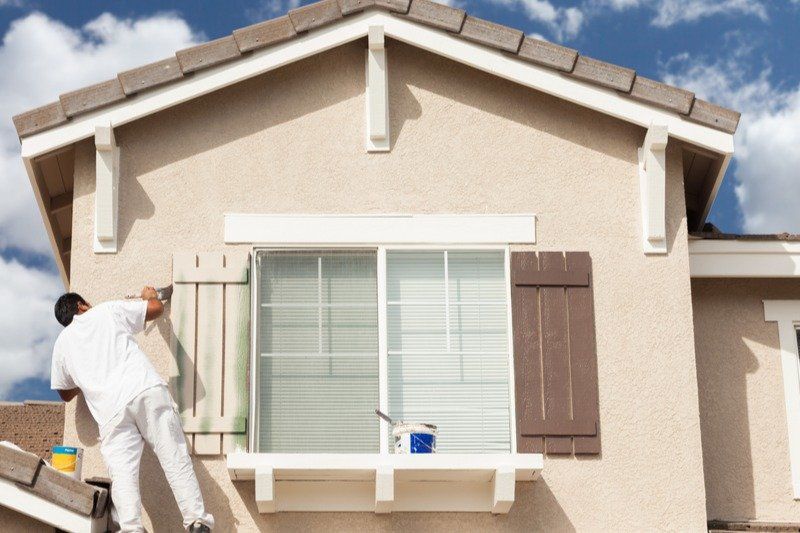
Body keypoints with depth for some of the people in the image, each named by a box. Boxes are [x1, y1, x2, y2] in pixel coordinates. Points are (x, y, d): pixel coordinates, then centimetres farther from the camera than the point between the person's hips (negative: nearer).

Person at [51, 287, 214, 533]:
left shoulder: (62, 343, 23)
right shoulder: (108, 310, 18)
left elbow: (65, 393, 33)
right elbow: (157, 308, 22)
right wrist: (150, 296, 45)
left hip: (111, 409, 1)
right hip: (148, 390, 0)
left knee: (122, 473, -5)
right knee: (175, 458, 2)